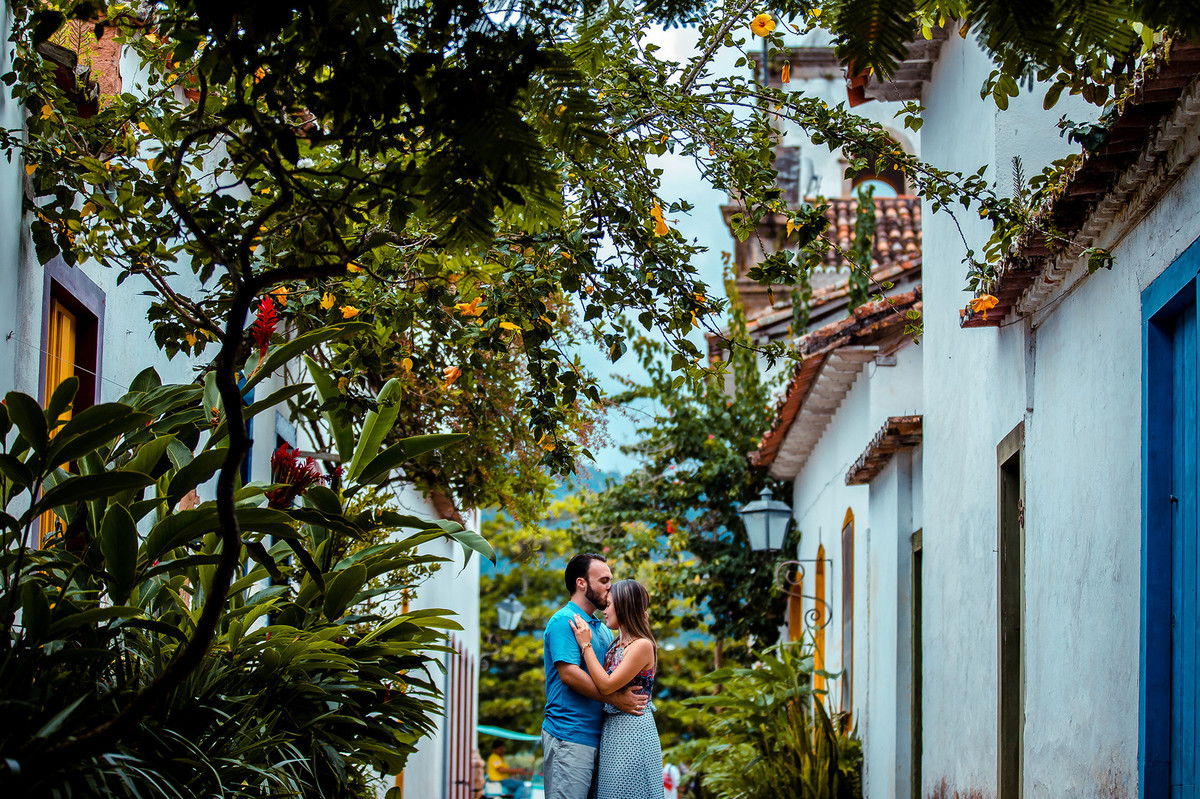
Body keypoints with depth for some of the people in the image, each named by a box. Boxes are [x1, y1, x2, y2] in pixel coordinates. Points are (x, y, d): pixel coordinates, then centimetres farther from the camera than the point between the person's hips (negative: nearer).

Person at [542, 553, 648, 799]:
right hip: (569, 736, -9)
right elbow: (569, 673, -19)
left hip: (595, 737, 9)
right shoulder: (564, 621, -8)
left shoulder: (603, 629, 21)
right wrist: (616, 700, -19)